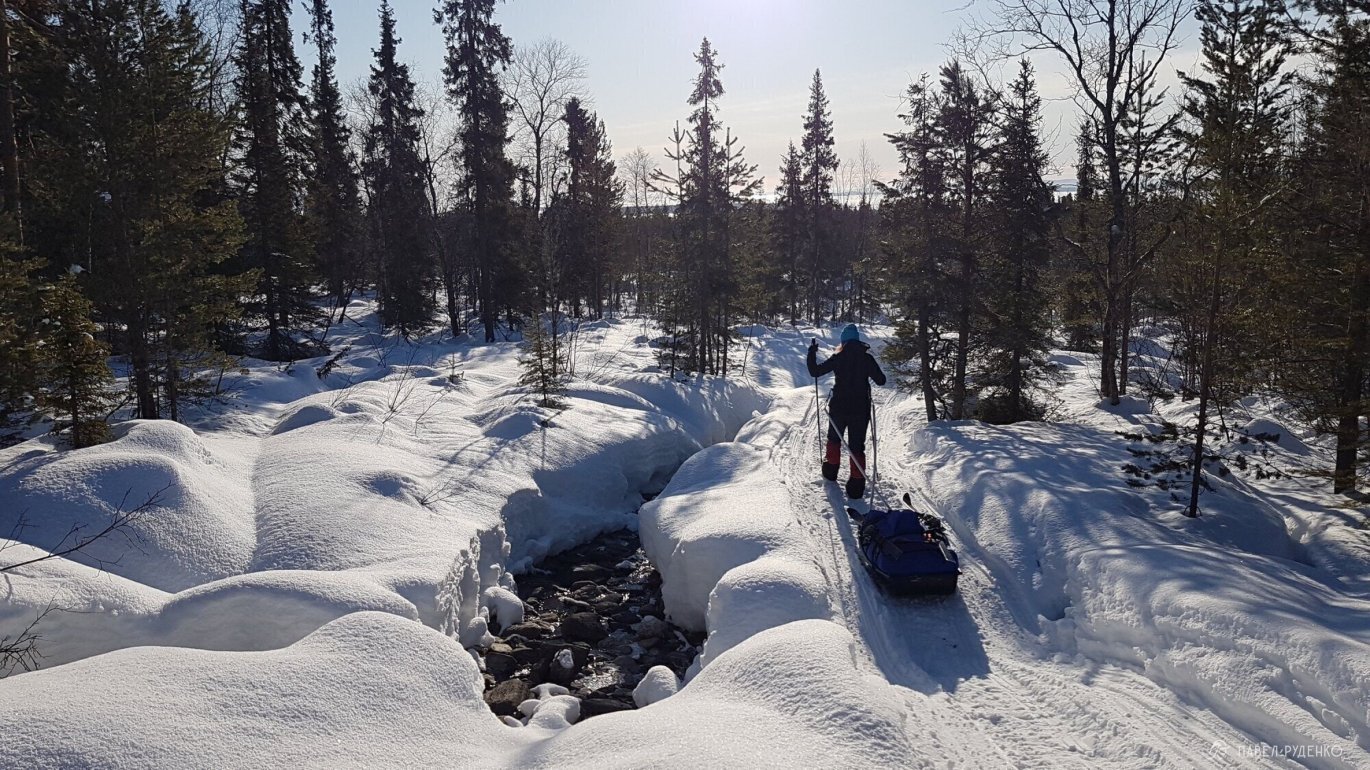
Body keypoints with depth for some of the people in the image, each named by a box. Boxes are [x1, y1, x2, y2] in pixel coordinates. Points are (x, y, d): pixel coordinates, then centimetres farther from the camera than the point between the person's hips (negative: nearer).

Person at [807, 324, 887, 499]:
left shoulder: (838, 358, -7)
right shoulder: (867, 358, -4)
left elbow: (814, 372, -6)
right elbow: (881, 380, 2)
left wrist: (812, 353, 8)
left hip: (839, 407, 0)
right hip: (861, 409, 0)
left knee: (834, 438, 24)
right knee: (857, 445, 4)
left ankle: (831, 470, 34)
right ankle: (856, 485, -1)